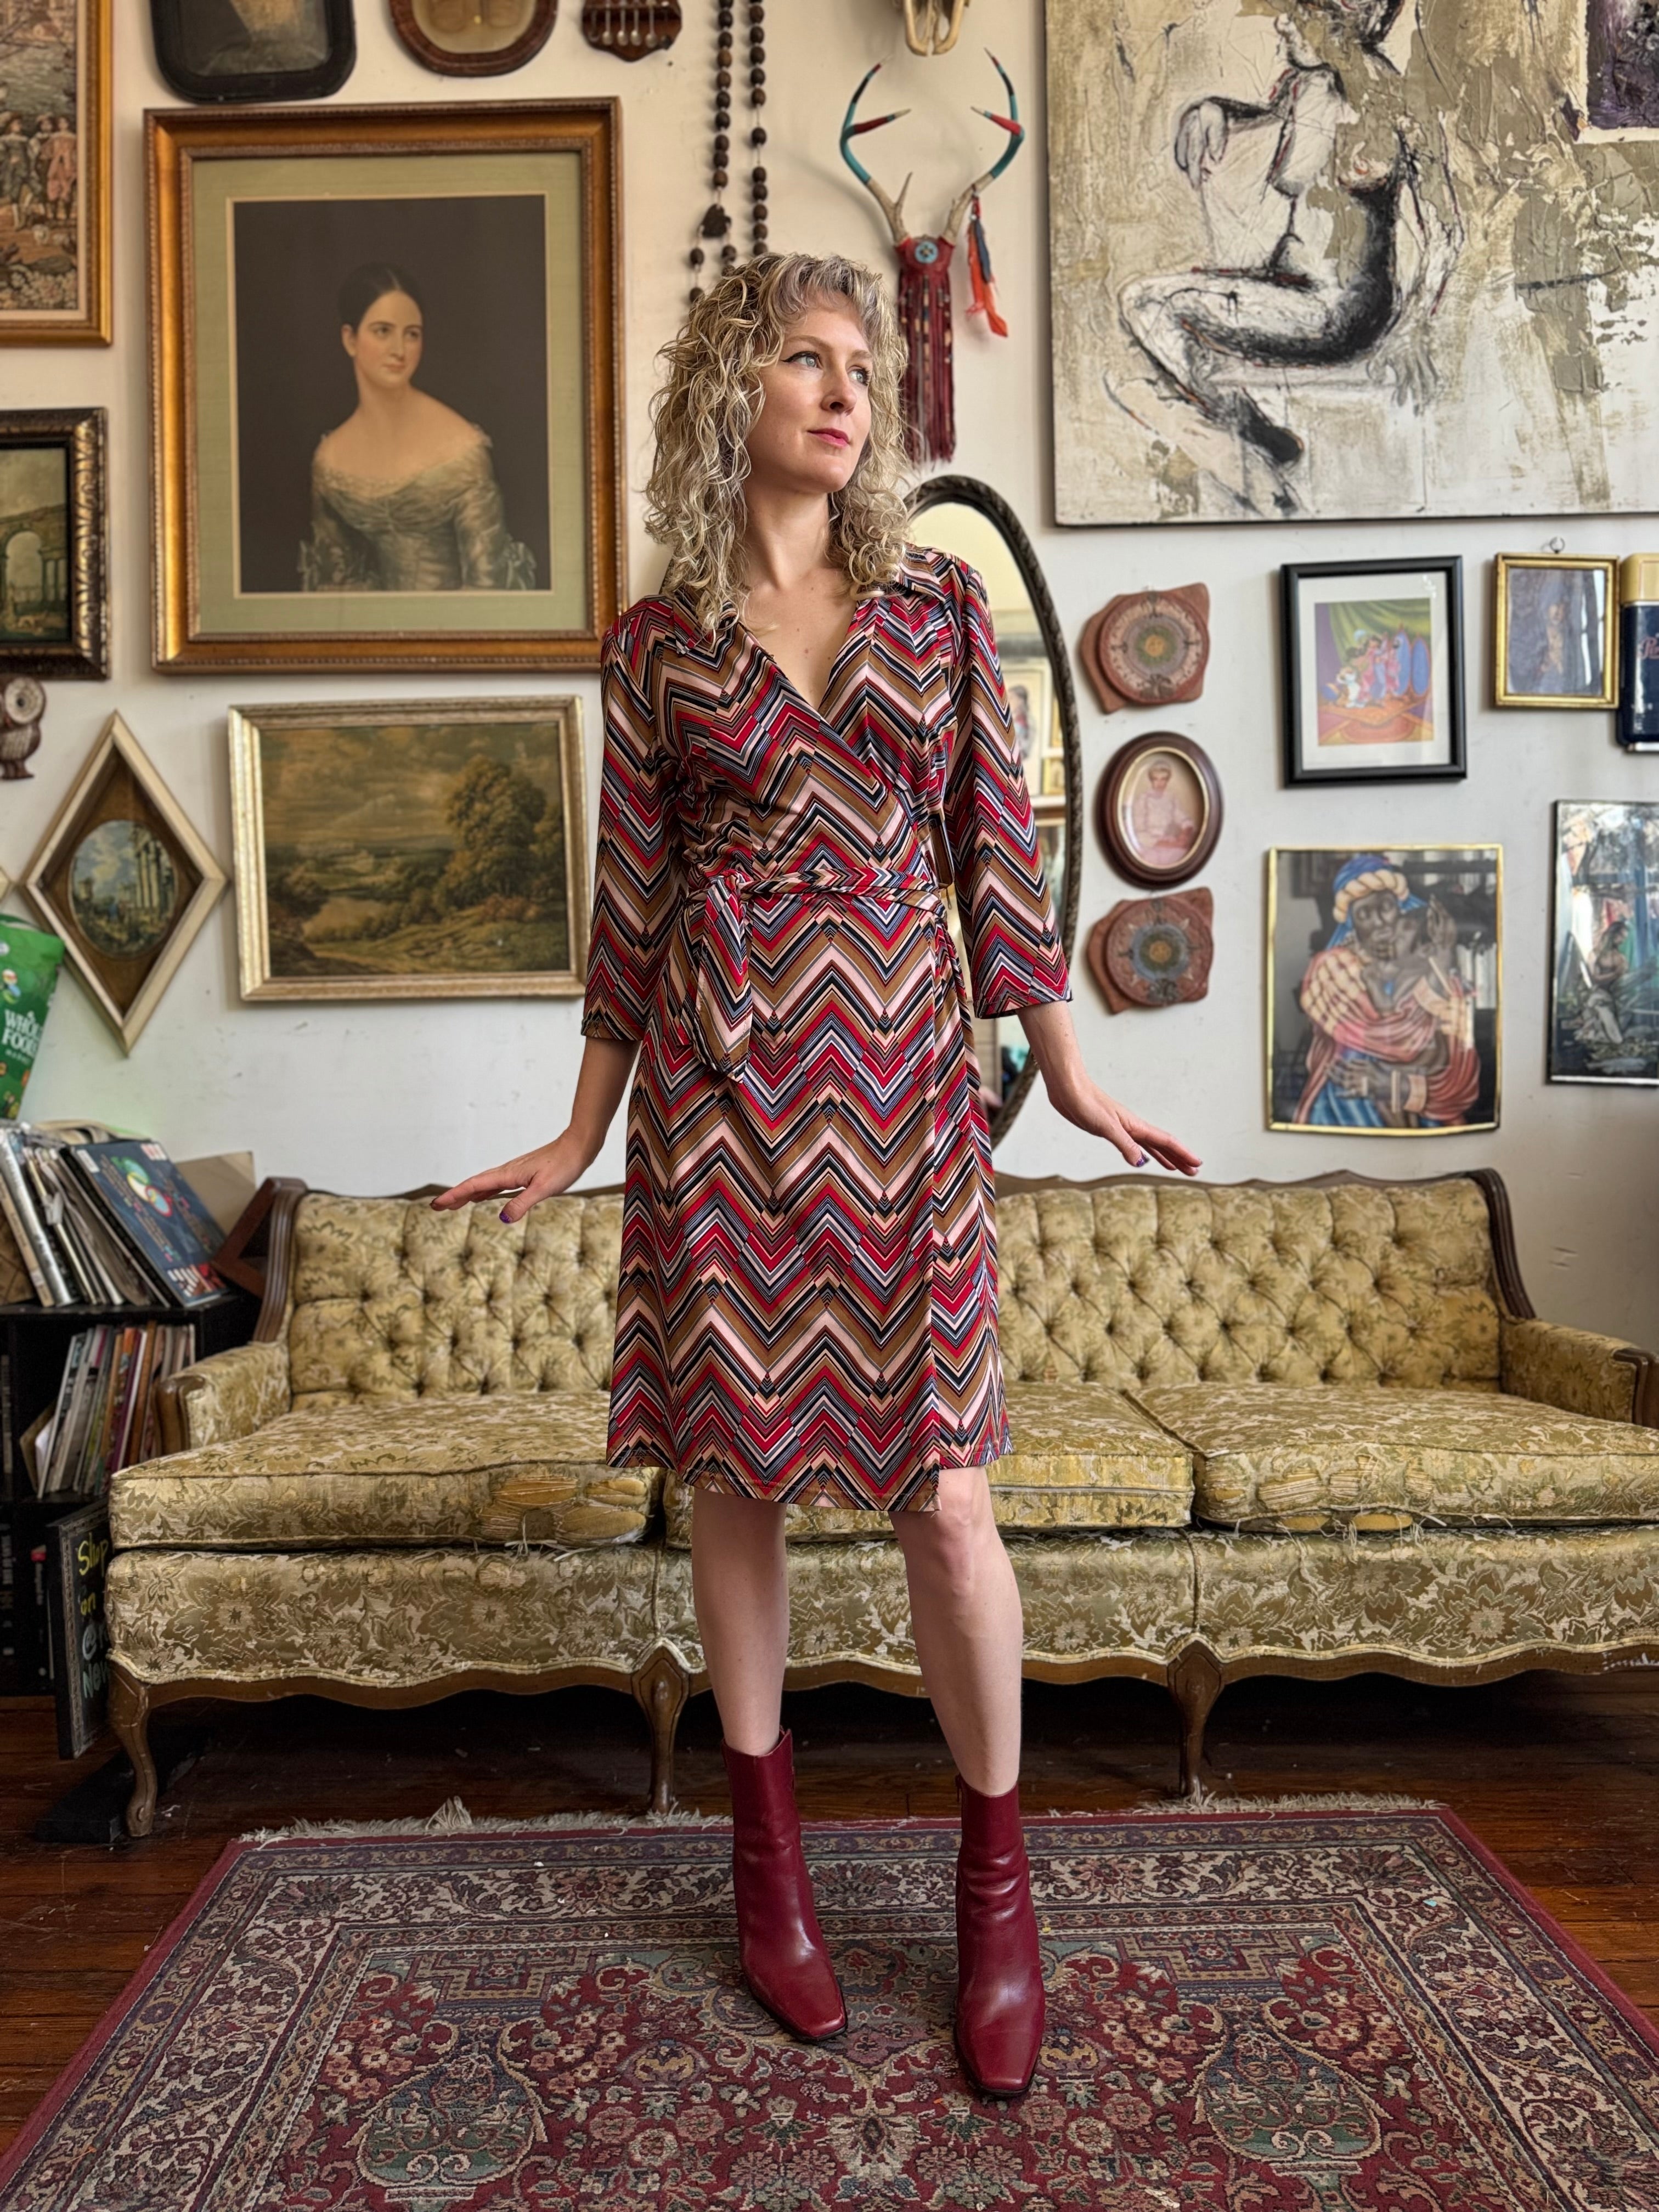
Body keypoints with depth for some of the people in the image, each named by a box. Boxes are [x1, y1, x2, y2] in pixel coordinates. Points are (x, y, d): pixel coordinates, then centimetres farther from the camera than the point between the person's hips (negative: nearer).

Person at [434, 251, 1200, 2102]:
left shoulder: (940, 603, 11)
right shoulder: (658, 642, 8)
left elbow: (996, 849, 10)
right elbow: (629, 898, 9)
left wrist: (1067, 1069, 6)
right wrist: (583, 1130, 10)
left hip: (896, 1063, 0)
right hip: (716, 1067, 1)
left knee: (942, 1491, -2)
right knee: (735, 1472, 7)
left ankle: (997, 1882, 19)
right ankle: (768, 1858, 27)